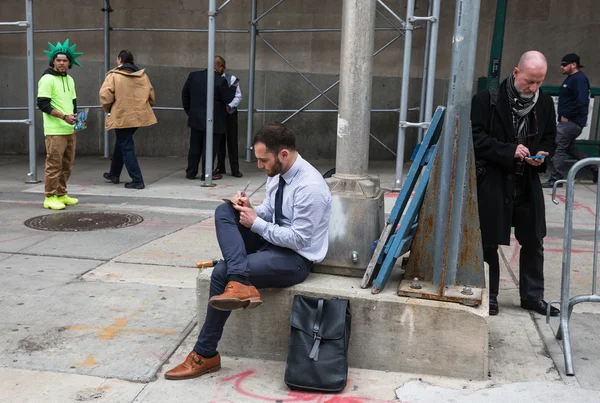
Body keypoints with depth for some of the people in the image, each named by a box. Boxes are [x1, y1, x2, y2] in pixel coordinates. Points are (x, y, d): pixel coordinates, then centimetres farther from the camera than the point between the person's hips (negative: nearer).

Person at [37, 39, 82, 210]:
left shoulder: (69, 79, 17)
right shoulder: (47, 79, -7)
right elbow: (42, 104, -13)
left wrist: (75, 116, 10)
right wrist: (64, 116, -20)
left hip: (70, 129, 8)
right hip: (55, 131, -8)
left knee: (67, 164, 12)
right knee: (54, 164, -6)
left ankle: (61, 194, 22)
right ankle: (50, 198, 2)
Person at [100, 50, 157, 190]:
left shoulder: (113, 75, -9)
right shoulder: (142, 76, 7)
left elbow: (105, 96, -17)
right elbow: (151, 96, 11)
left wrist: (108, 109, 1)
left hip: (121, 116, -6)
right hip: (138, 115, 7)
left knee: (126, 148, 1)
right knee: (121, 143, 23)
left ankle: (137, 180, -3)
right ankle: (114, 174, 36)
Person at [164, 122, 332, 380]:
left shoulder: (309, 186, -24)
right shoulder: (277, 174, 3)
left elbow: (297, 239, -23)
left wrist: (255, 223, -18)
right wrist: (250, 210, -6)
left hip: (295, 258, -9)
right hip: (271, 240, 9)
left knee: (222, 272, -22)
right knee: (225, 212, -12)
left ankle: (205, 355, -8)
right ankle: (240, 285, -28)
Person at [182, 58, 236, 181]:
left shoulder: (193, 75, 1)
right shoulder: (221, 81, -15)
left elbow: (185, 94, 8)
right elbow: (227, 99, -9)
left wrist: (188, 110, 19)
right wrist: (233, 87, 7)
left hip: (196, 119, 5)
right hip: (213, 121, -5)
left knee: (195, 147, 14)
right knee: (209, 148, 4)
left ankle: (191, 172, 18)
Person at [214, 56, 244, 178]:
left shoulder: (232, 79, -7)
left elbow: (238, 97, -6)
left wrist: (229, 106, -19)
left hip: (229, 113, -3)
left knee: (232, 141, -1)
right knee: (219, 140, 10)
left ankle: (235, 169, 3)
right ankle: (220, 167, 20)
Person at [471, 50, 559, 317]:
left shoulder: (545, 103, 5)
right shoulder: (488, 99, -10)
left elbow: (549, 139, 15)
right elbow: (476, 137, -13)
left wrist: (542, 155, -7)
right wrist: (509, 151, -22)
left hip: (527, 183, 5)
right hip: (492, 182, -4)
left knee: (533, 241, 10)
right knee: (488, 242, 5)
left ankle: (532, 295, 26)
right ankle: (489, 295, 21)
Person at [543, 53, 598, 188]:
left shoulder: (579, 79, -16)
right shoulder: (571, 78, 15)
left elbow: (581, 101, -26)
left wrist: (566, 115, -20)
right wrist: (564, 115, 9)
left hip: (571, 122, -11)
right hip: (569, 121, 11)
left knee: (555, 149, -8)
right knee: (568, 147, 22)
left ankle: (556, 179, 0)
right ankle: (595, 168, 31)